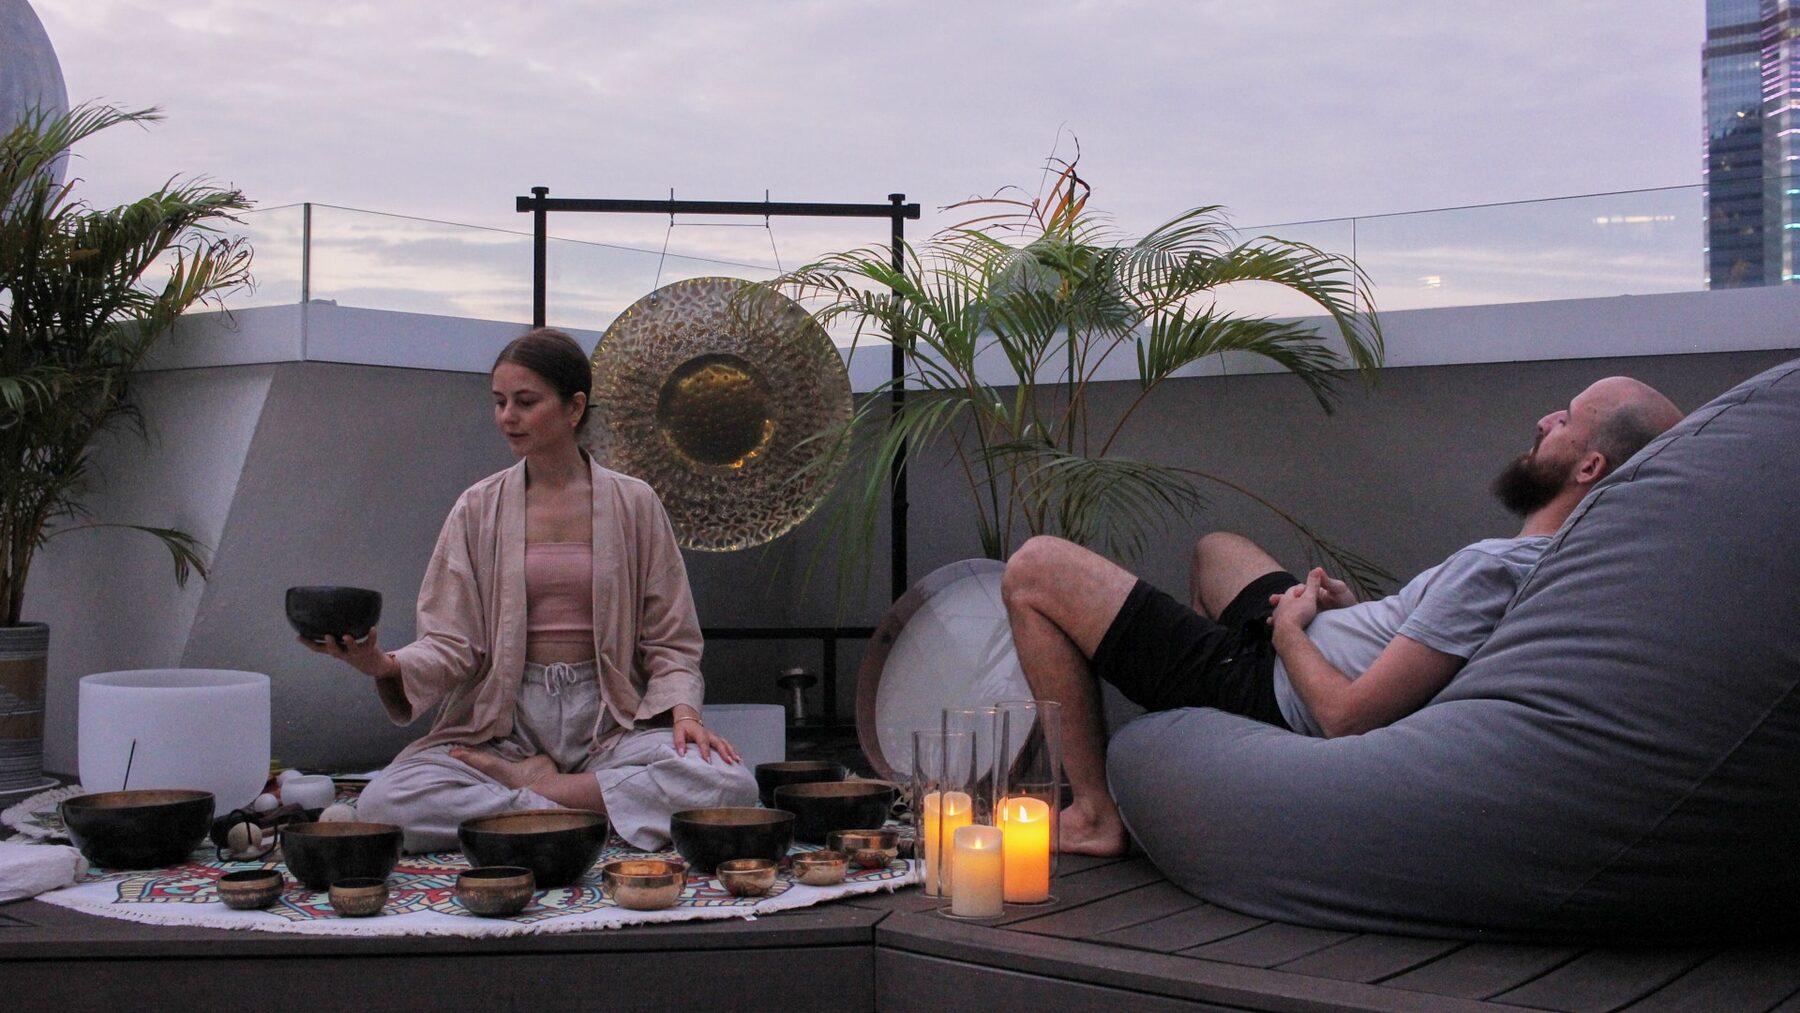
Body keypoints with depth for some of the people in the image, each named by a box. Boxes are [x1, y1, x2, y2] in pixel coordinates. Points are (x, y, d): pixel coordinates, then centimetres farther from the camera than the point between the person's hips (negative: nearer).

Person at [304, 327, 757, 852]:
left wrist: (683, 711, -13)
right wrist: (382, 664, -21)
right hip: (504, 720, 0)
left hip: (609, 715, 0)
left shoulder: (633, 504, 5)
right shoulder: (479, 508, 6)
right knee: (382, 804, -28)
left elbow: (669, 640, 6)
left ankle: (531, 788, -12)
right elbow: (453, 645, 0)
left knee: (728, 783, -30)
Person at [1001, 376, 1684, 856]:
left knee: (1034, 569, -8)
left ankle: (1093, 812, -2)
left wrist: (1288, 631, -12)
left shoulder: (1494, 568, -32)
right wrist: (1356, 613, 3)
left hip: (1269, 692, -10)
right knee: (1216, 546, 37)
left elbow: (1347, 716, -29)